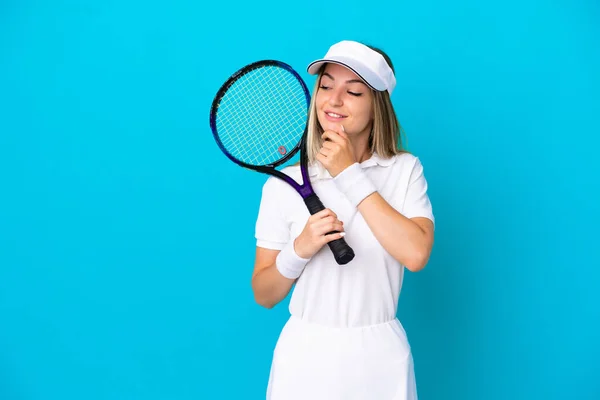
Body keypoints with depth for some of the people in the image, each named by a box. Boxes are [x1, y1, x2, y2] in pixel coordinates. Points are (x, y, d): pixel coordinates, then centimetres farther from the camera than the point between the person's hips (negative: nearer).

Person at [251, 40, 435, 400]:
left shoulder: (405, 169, -2)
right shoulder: (283, 184, -4)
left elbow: (416, 254, -18)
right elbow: (264, 295, 0)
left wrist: (351, 175, -16)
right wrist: (300, 249, -19)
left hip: (381, 360, 0)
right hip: (305, 359, 0)